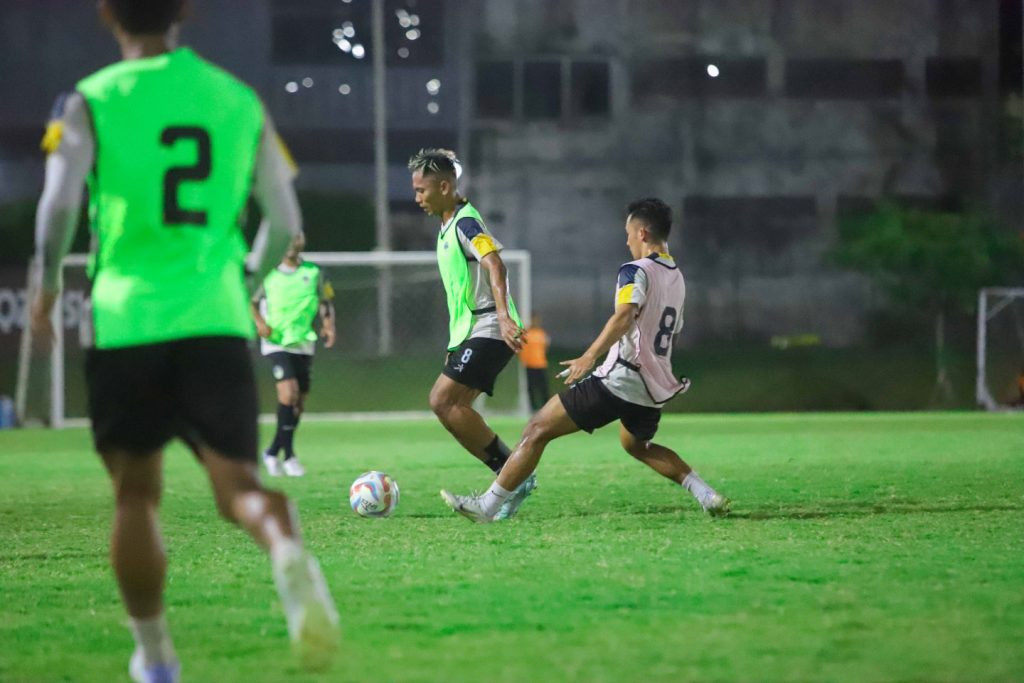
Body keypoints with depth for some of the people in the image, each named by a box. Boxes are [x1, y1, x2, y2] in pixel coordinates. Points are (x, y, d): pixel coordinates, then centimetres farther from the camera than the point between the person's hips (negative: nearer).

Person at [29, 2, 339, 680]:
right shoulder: (242, 101, 11)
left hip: (125, 319, -1)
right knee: (240, 484, -5)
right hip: (217, 319, 1)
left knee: (136, 495, 14)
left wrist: (47, 285, 5)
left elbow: (60, 203, -12)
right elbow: (285, 224, 10)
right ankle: (288, 550, -40)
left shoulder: (90, 102, 2)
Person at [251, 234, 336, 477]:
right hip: (276, 343, -3)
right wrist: (259, 322, -5)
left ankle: (272, 452, 21)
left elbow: (325, 303, 10)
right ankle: (289, 455, -15)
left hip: (303, 344, 3)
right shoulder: (270, 275, 2)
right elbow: (254, 302, 13)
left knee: (298, 403, 5)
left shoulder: (313, 273, 6)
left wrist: (328, 326, -8)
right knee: (288, 392, -22)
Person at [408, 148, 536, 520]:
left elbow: (495, 266, -28)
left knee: (444, 401, -18)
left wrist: (504, 316, -41)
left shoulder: (466, 222, -12)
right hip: (470, 333, 10)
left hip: (487, 329, -10)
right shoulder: (448, 226, 20)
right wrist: (456, 344, 29)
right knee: (449, 407, 4)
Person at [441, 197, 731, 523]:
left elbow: (625, 315, -28)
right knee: (637, 445, 34)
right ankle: (707, 495, 19)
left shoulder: (637, 271, -10)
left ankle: (487, 505, -4)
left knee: (538, 430, -3)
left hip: (618, 382, -8)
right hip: (655, 387, 8)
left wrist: (590, 356, -37)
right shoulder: (677, 278, 15)